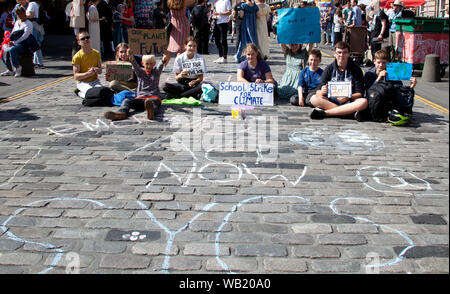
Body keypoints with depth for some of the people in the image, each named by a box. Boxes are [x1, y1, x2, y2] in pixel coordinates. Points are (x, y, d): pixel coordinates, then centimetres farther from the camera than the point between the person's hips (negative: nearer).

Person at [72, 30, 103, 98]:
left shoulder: (96, 53, 3)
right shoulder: (77, 57, -10)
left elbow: (100, 71, 8)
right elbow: (76, 76, -12)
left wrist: (97, 70, -16)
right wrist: (88, 73, -28)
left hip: (95, 81, 4)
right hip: (82, 82, -4)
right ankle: (80, 92, 1)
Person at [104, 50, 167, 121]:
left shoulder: (156, 71, 15)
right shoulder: (140, 72, 15)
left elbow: (160, 66, -7)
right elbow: (135, 66, -6)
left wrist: (163, 60, -32)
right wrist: (131, 59, -29)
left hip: (154, 97, -3)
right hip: (141, 97, 3)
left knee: (153, 102, -39)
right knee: (127, 100, -24)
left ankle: (152, 111, -74)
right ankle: (122, 112, -54)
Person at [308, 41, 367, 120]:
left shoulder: (356, 69, 1)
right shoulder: (329, 68, 5)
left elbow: (359, 93, -4)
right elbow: (318, 90, 1)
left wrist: (348, 97, -25)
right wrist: (322, 92, -24)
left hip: (348, 101, 0)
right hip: (331, 100, 1)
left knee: (364, 102, -33)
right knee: (314, 98, -26)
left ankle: (324, 112, -33)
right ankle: (349, 111, -31)